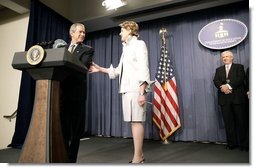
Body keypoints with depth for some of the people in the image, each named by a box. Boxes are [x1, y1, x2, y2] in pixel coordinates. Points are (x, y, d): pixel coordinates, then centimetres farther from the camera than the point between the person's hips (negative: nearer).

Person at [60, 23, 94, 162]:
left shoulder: (87, 50, 7)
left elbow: (83, 67, -10)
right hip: (62, 91, 4)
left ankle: (71, 158, 15)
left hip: (77, 92, -4)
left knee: (76, 127, 3)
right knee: (62, 125, 10)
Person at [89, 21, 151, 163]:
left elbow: (144, 69, -11)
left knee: (137, 121, -9)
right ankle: (140, 155, 16)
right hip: (126, 89, 8)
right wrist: (100, 69, 21)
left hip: (135, 88, -8)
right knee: (134, 121, 8)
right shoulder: (126, 48, 24)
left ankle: (137, 158, -3)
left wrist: (142, 91, -20)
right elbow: (118, 70, 23)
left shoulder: (139, 44, 0)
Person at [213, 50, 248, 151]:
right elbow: (216, 81, 4)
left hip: (238, 97, -3)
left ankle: (244, 143, 9)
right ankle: (231, 143, 11)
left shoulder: (239, 67, 10)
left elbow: (240, 78, -8)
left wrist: (228, 86, -19)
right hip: (224, 98, 3)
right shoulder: (219, 69, 19)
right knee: (228, 122, 4)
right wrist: (222, 87, -15)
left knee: (241, 121, 0)